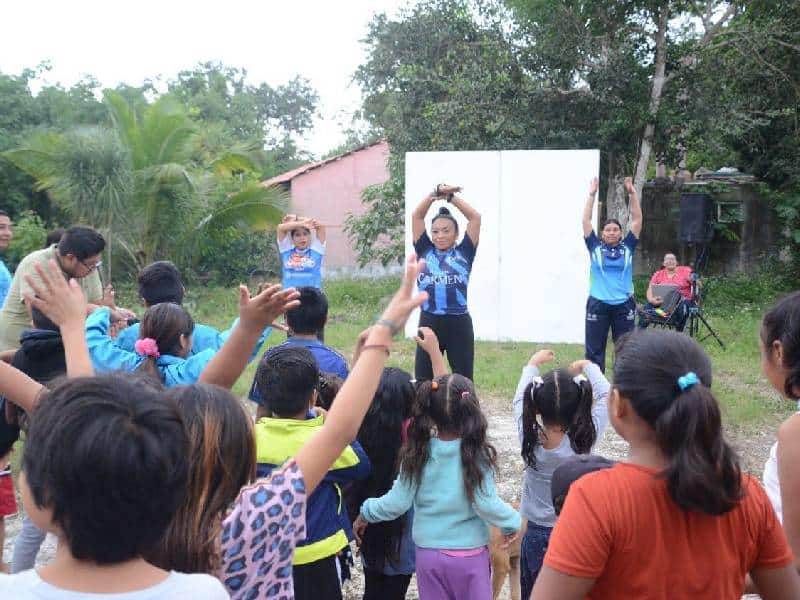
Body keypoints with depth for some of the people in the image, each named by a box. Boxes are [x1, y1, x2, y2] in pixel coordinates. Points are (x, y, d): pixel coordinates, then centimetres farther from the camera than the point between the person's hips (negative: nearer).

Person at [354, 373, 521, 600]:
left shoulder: (417, 453, -10)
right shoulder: (478, 454, -16)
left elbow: (398, 502, -7)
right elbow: (486, 504, -16)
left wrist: (366, 512, 10)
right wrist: (512, 522, 2)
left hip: (428, 552, 2)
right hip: (470, 554, -2)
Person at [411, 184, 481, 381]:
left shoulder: (463, 253, 6)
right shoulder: (425, 251, 9)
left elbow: (475, 217, 2)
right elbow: (416, 216, 6)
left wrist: (451, 197, 0)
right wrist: (435, 193, -4)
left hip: (459, 324, -1)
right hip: (429, 323, 1)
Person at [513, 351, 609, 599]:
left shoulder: (529, 438, -18)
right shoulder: (584, 438, -21)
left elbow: (520, 400, 1)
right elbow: (605, 395, -8)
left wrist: (533, 364, 15)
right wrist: (587, 367, 8)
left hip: (536, 534, 1)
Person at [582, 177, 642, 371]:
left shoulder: (627, 246, 4)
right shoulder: (595, 246, 2)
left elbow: (637, 220, 1)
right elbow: (586, 220, -2)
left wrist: (633, 194, -4)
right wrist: (592, 195, -5)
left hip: (624, 305, 1)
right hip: (598, 305, -1)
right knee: (594, 350, 3)